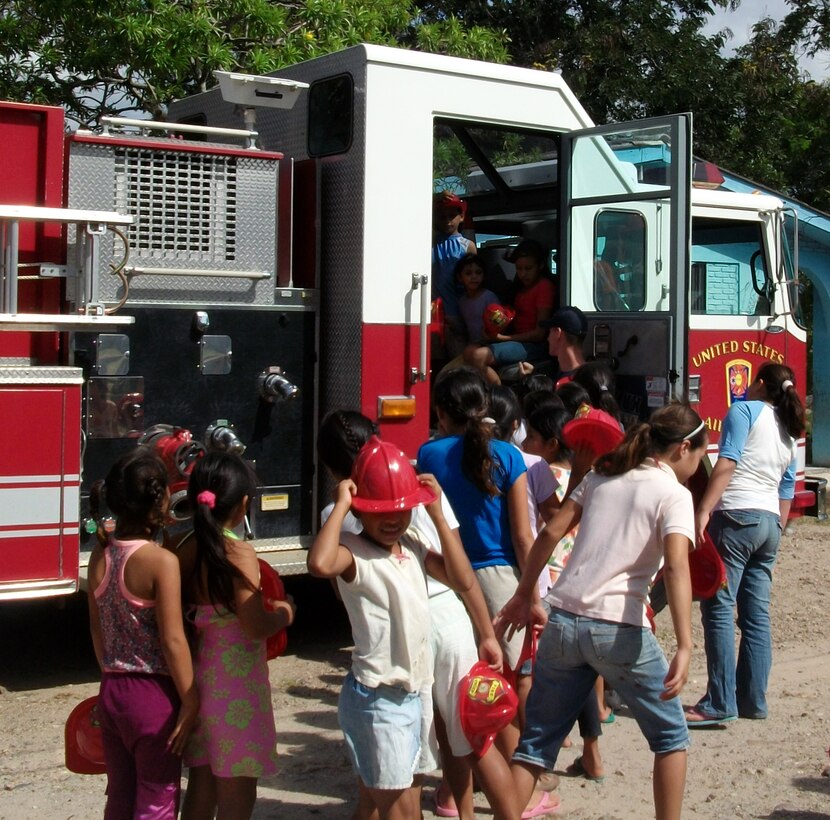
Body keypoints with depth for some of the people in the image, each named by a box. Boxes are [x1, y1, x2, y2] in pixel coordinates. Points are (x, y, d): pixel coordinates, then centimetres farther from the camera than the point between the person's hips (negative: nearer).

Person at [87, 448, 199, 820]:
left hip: (111, 691, 7)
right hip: (154, 695, -6)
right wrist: (190, 701, -11)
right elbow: (173, 642, -19)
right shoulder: (161, 561, -19)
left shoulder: (100, 556, 1)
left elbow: (97, 630, 10)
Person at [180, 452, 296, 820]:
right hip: (236, 683, -6)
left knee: (201, 785, 18)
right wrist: (284, 613, 0)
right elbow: (256, 626, -20)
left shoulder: (185, 549, 0)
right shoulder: (239, 552, -18)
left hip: (198, 676, 7)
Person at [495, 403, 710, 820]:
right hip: (618, 629, -5)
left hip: (562, 622, 5)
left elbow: (549, 534, 11)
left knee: (535, 741, 13)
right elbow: (676, 567, -17)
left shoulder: (602, 476, 15)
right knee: (670, 737, 16)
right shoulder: (674, 494, -1)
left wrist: (524, 597, 19)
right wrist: (684, 647, -24)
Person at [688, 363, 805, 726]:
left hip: (737, 515, -8)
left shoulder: (745, 410, 1)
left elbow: (726, 464, -13)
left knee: (718, 609, -8)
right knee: (757, 615, 9)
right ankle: (753, 700, 12)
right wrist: (775, 536, 27)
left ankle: (720, 703, -10)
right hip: (770, 522, 8)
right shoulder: (789, 433, 23)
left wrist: (703, 511, -19)